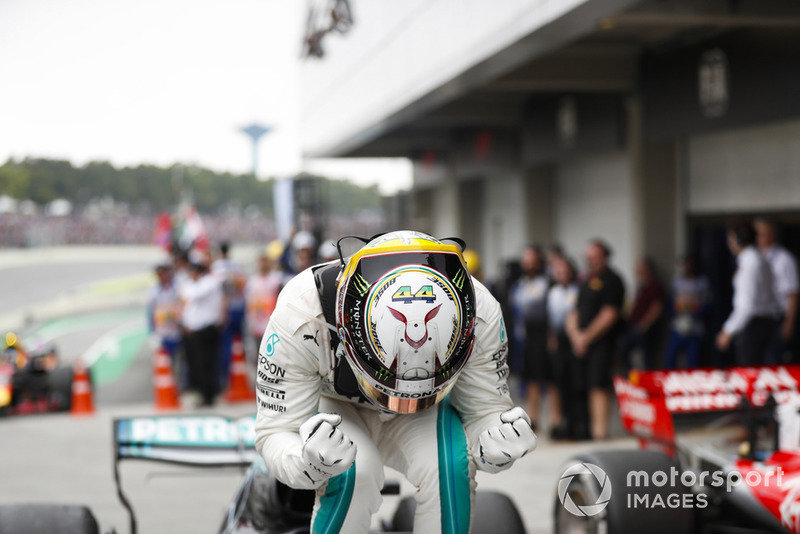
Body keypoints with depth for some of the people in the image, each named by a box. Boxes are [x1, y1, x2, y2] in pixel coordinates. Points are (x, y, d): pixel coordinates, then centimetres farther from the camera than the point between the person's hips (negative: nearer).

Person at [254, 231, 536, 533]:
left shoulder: (481, 314, -31)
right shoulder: (300, 315, -37)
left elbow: (485, 410, -15)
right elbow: (276, 432, -28)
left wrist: (494, 449, -40)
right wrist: (309, 465, -52)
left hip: (421, 419, 2)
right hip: (335, 409, -2)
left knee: (451, 465, -28)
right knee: (355, 470, -32)